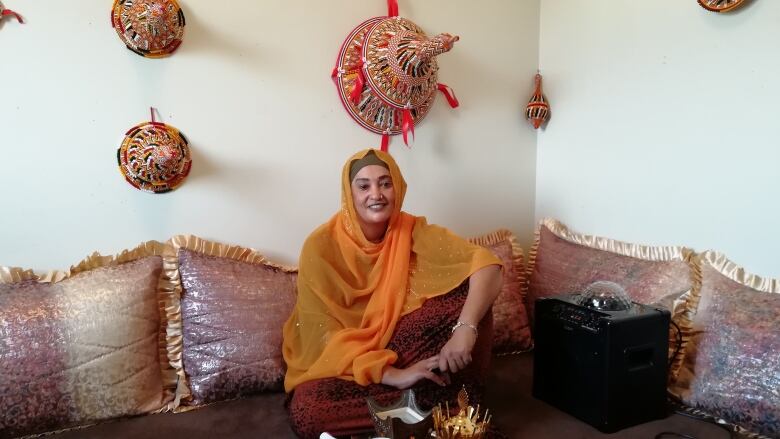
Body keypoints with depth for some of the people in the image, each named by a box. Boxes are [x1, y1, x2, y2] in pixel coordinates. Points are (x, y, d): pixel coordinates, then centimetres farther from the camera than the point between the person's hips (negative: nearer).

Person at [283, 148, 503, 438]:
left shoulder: (414, 232, -9)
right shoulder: (321, 246, -16)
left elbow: (486, 264, -19)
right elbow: (325, 333, -18)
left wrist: (465, 329, -35)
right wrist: (391, 375, -28)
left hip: (398, 344, 2)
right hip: (340, 359, -1)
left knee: (468, 289, -18)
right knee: (305, 415, -34)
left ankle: (454, 410, -12)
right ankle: (422, 398, -15)